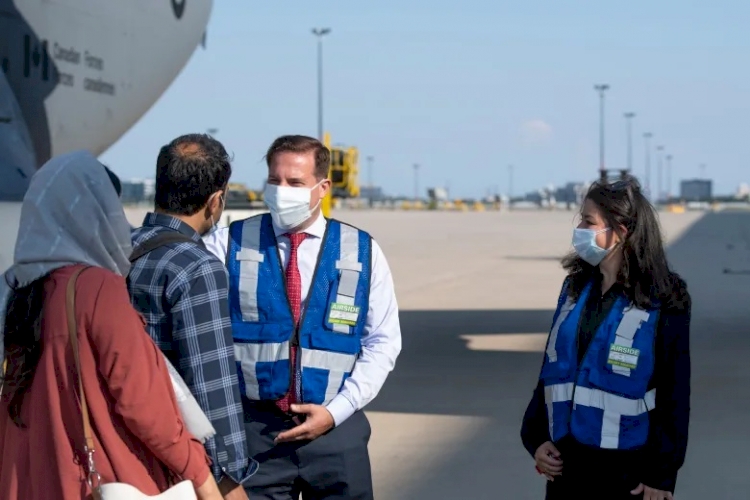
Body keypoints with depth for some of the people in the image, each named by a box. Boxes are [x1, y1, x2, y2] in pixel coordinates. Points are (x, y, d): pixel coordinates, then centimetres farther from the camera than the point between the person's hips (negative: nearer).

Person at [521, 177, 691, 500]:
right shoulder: (576, 288, 8)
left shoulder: (662, 302, -9)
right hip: (566, 463, 6)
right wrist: (536, 438, 4)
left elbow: (675, 394, -8)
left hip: (627, 469, -5)